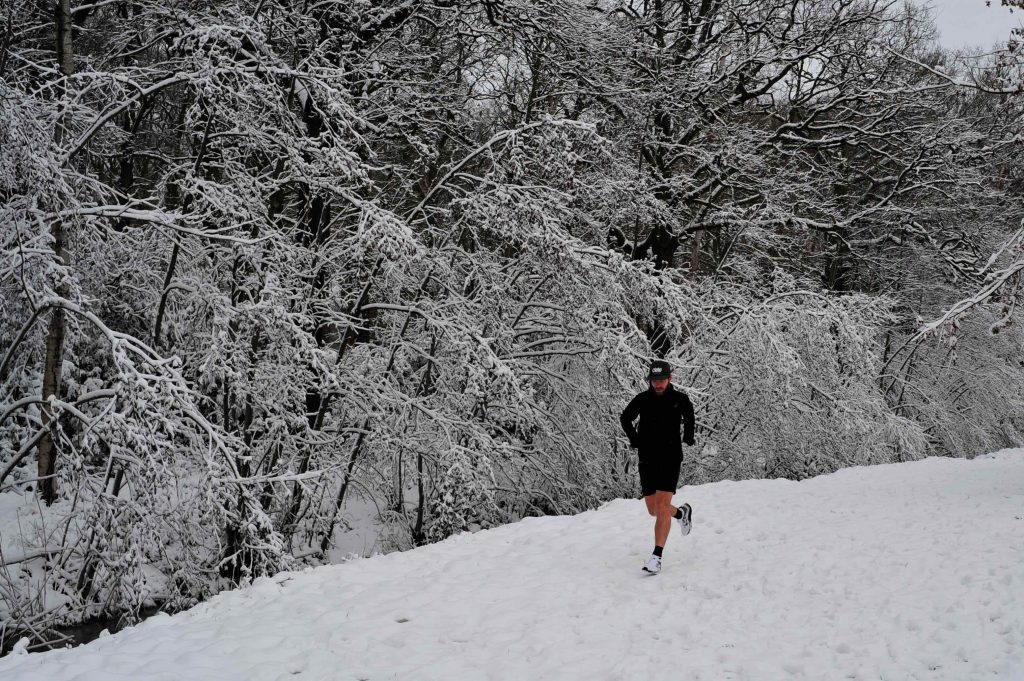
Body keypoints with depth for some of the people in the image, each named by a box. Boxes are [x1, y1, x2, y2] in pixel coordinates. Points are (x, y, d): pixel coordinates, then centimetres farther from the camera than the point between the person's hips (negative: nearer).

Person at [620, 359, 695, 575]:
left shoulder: (680, 399, -4)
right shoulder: (642, 399, -3)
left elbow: (689, 415, 21)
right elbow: (625, 418, 15)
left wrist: (688, 436, 15)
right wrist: (635, 440, 7)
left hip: (670, 458, -3)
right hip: (647, 458, 3)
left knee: (662, 505, -16)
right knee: (653, 510, 9)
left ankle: (656, 557, -17)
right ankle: (682, 512, 42)